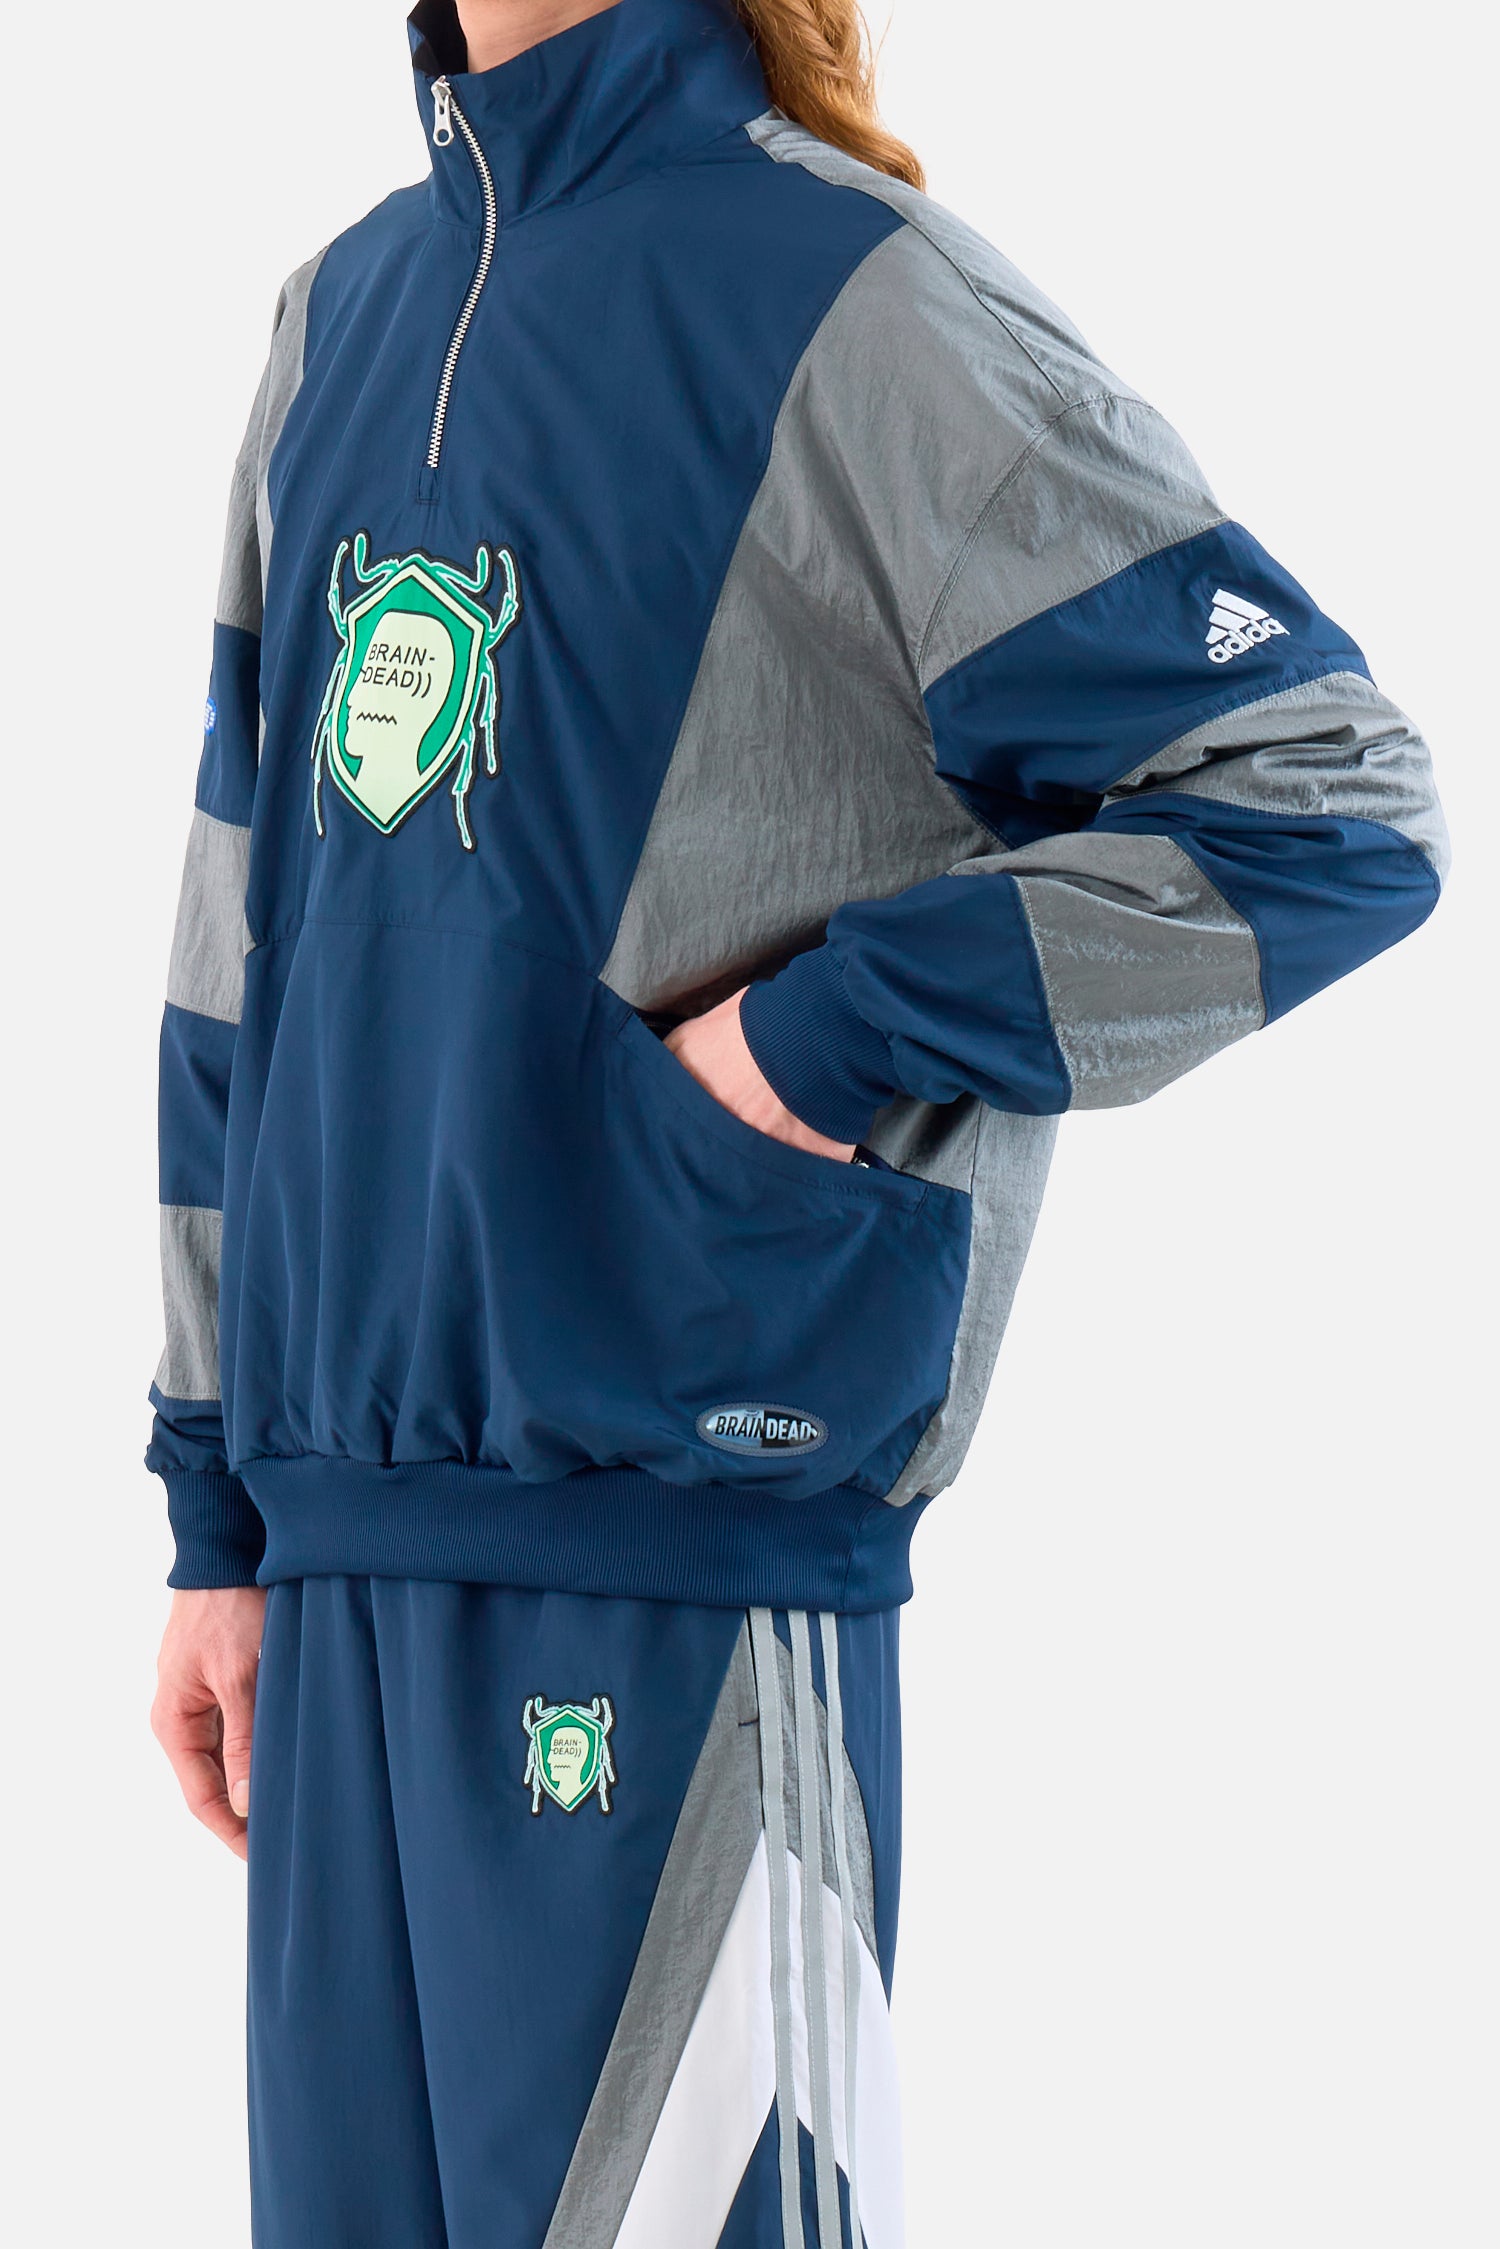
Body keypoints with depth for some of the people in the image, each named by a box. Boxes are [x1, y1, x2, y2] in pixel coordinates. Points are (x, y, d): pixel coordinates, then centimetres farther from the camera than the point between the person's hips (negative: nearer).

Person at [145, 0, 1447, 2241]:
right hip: (350, 1512, 7)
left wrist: (826, 1034, -12)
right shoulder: (343, 316, 15)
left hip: (687, 1551, -6)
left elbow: (1331, 800, -10)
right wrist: (220, 1505, 15)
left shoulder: (857, 307, -6)